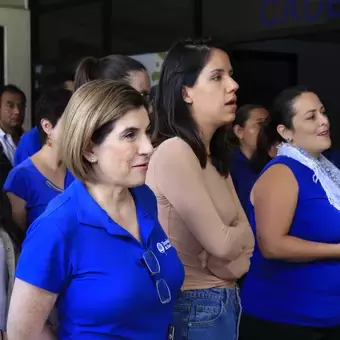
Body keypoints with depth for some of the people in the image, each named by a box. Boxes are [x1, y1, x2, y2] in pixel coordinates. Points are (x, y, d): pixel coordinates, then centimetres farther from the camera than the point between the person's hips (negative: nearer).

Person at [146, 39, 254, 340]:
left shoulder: (213, 156, 10)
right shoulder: (173, 151, -19)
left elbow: (244, 236, 5)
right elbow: (219, 242, -20)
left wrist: (231, 261, -14)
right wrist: (234, 233, 0)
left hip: (223, 301, 9)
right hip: (196, 307, -8)